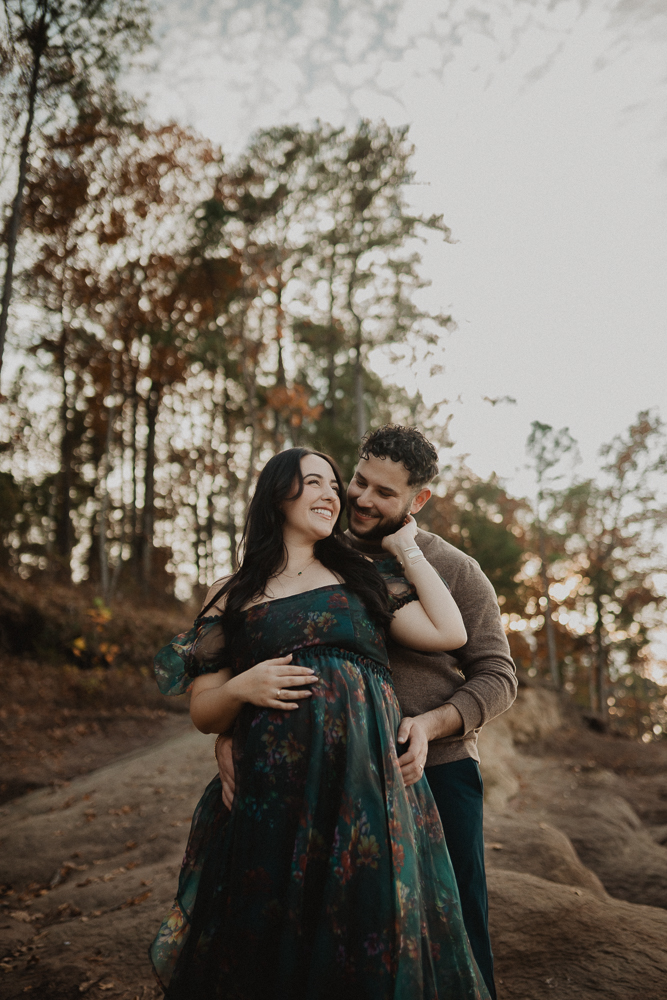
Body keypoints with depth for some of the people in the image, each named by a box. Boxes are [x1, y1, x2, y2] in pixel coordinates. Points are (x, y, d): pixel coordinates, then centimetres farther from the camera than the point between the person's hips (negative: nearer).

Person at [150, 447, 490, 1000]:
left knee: (371, 948, 5)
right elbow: (203, 712, 10)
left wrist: (407, 548, 10)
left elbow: (450, 633, 2)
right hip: (272, 798, -1)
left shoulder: (363, 579, 14)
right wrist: (242, 687, -11)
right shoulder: (233, 598, 11)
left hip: (370, 790, 1)